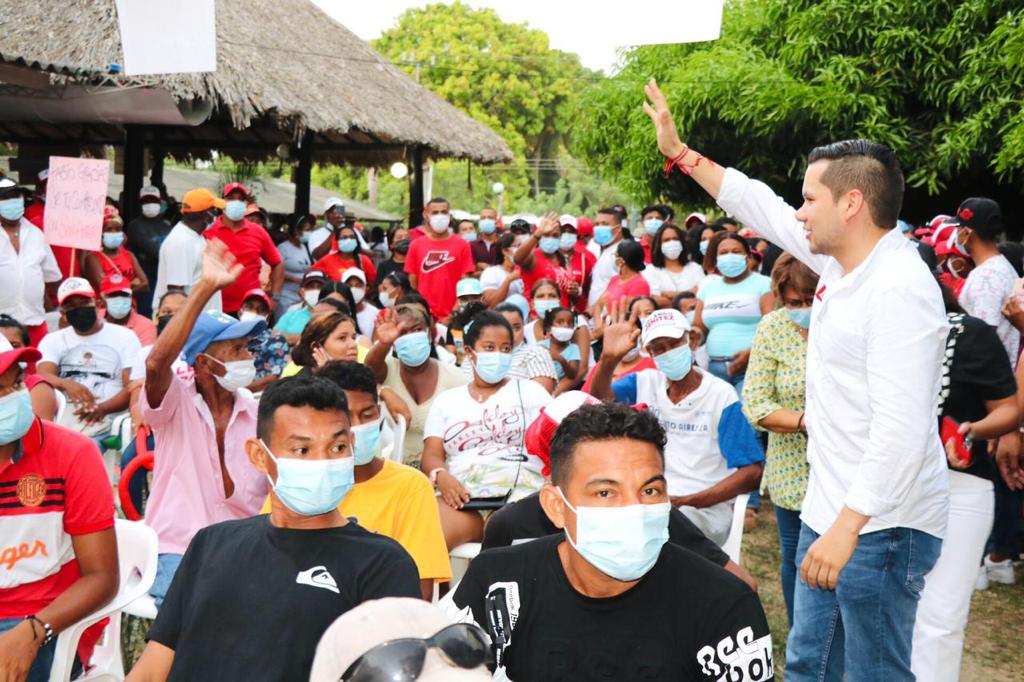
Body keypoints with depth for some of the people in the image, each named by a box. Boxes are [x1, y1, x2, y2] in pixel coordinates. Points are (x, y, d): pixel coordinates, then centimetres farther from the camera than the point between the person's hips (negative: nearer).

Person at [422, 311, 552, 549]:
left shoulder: (529, 391, 18)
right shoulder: (446, 400, 22)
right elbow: (432, 455, 13)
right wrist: (441, 477, -10)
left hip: (520, 493, -1)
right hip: (460, 496, 1)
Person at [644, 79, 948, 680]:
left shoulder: (899, 290, -22)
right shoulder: (841, 260, 6)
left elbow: (901, 432, -28)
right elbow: (759, 205, 20)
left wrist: (846, 527, -28)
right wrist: (680, 153, 24)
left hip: (881, 526, -9)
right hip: (829, 514, 10)